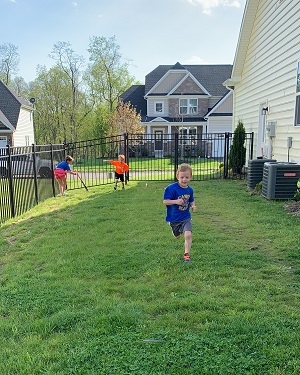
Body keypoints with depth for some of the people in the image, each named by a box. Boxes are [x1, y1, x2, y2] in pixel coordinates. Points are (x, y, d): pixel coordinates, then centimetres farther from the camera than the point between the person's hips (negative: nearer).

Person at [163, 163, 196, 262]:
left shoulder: (190, 190, -4)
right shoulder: (171, 188, -20)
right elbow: (165, 201, -19)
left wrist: (193, 206, -9)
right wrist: (176, 201, -33)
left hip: (186, 217, 2)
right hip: (174, 218, -2)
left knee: (188, 235, -19)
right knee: (177, 236, 20)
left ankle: (186, 254, -2)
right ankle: (178, 231, 58)